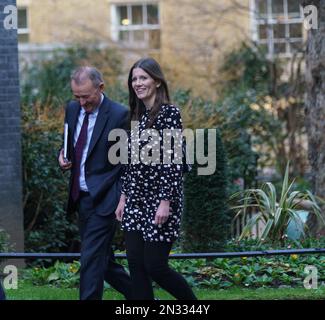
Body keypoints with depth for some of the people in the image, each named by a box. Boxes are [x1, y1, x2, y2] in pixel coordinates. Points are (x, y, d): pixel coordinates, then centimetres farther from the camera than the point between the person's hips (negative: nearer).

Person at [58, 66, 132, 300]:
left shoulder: (119, 115, -13)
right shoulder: (72, 110, 8)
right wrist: (64, 155, 2)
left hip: (105, 199, -7)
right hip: (81, 198, 7)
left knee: (91, 259, -12)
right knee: (102, 259, 14)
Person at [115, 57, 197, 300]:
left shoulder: (169, 113, -11)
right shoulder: (137, 116, 13)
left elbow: (174, 161, -15)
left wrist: (165, 202, -19)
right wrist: (123, 197, 13)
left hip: (160, 199, -8)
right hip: (137, 200, 8)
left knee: (155, 266, -5)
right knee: (136, 264, 3)